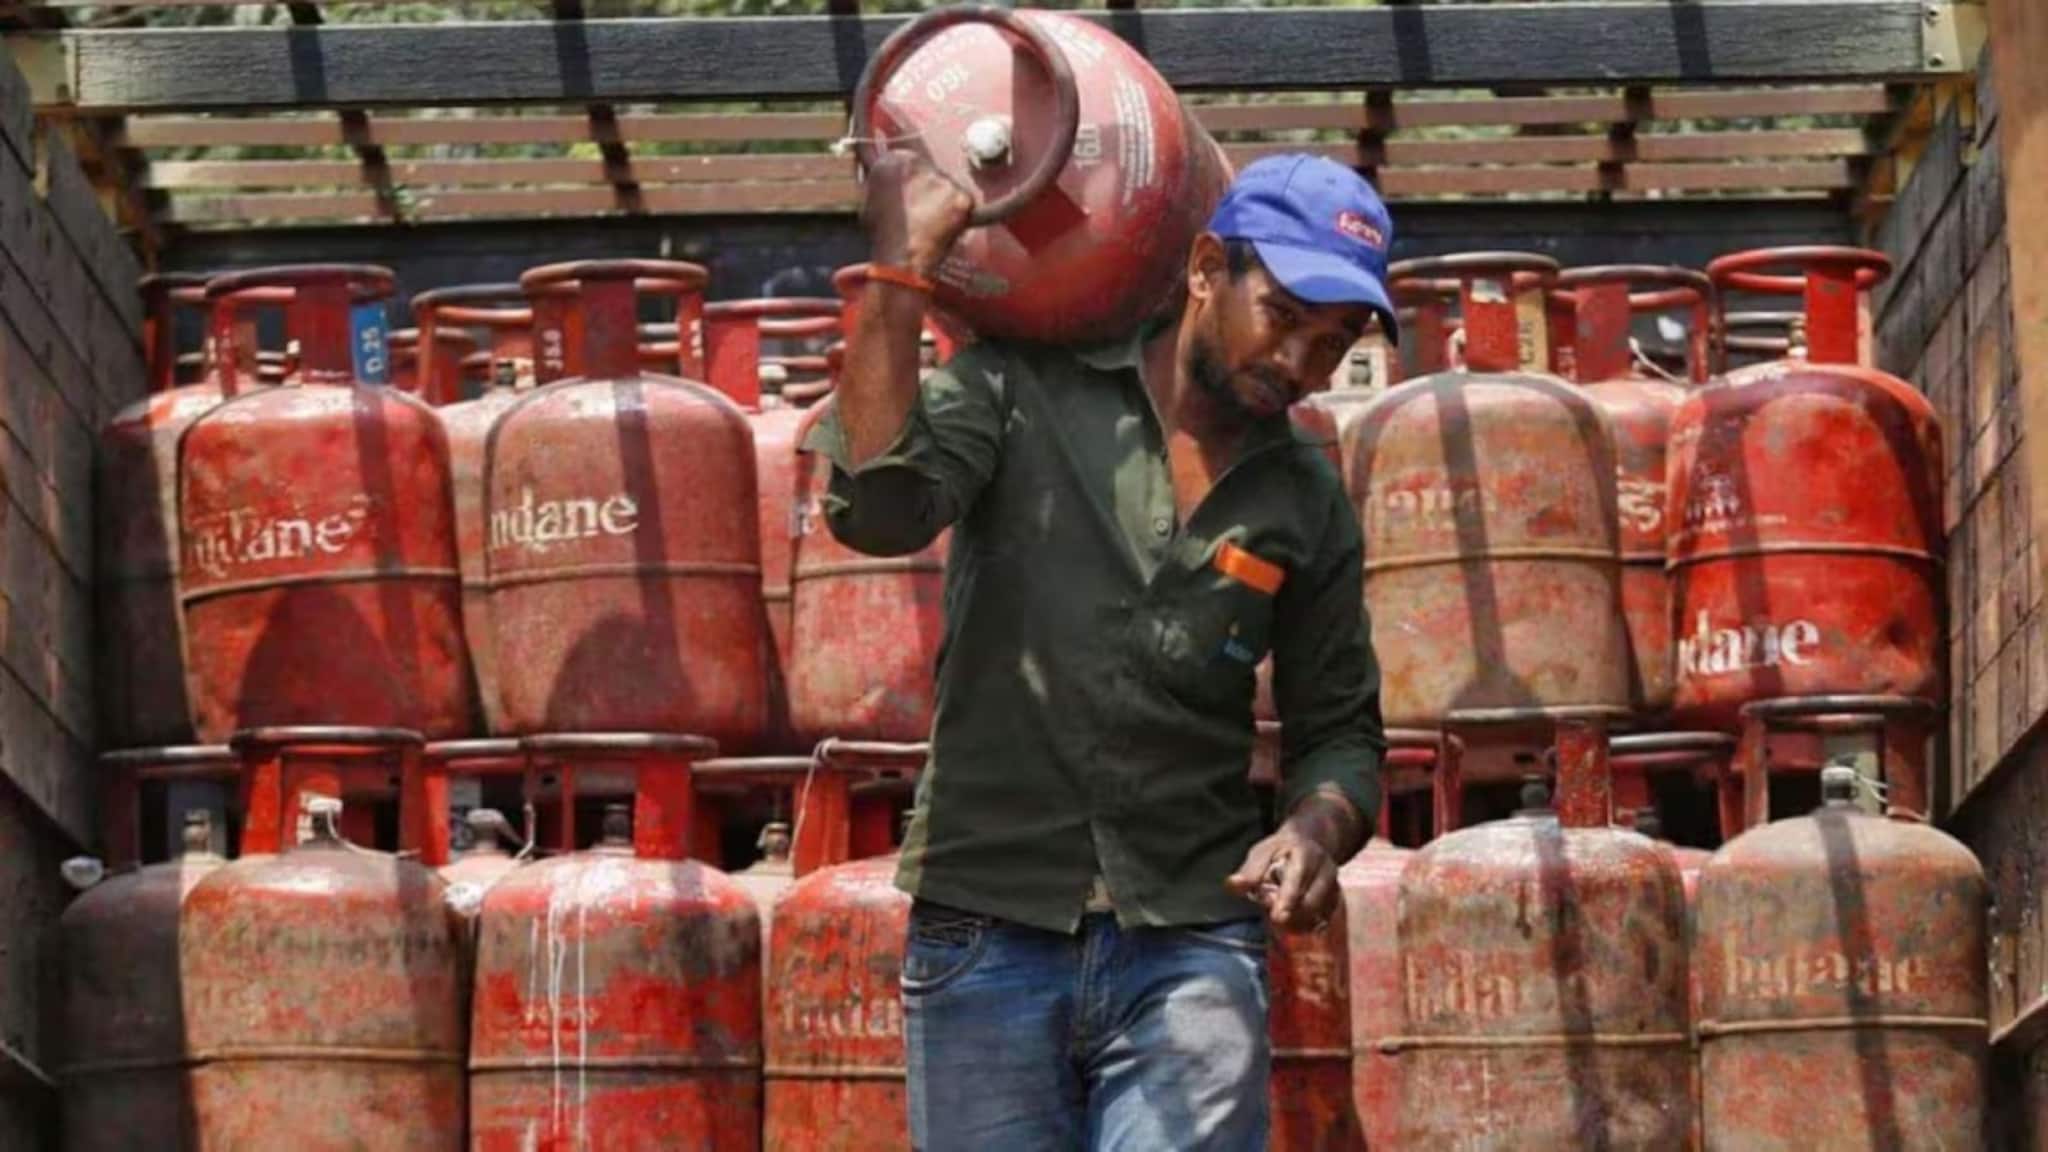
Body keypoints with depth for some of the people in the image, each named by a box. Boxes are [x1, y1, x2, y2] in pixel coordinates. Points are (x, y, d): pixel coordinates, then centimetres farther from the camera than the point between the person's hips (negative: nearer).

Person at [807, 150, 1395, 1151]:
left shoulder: (1307, 507, 10)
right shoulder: (1022, 391, 3)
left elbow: (1339, 728, 17)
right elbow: (877, 506, -14)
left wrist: (1317, 828, -6)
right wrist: (904, 263, -17)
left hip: (1190, 950, 1)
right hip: (988, 942, -1)